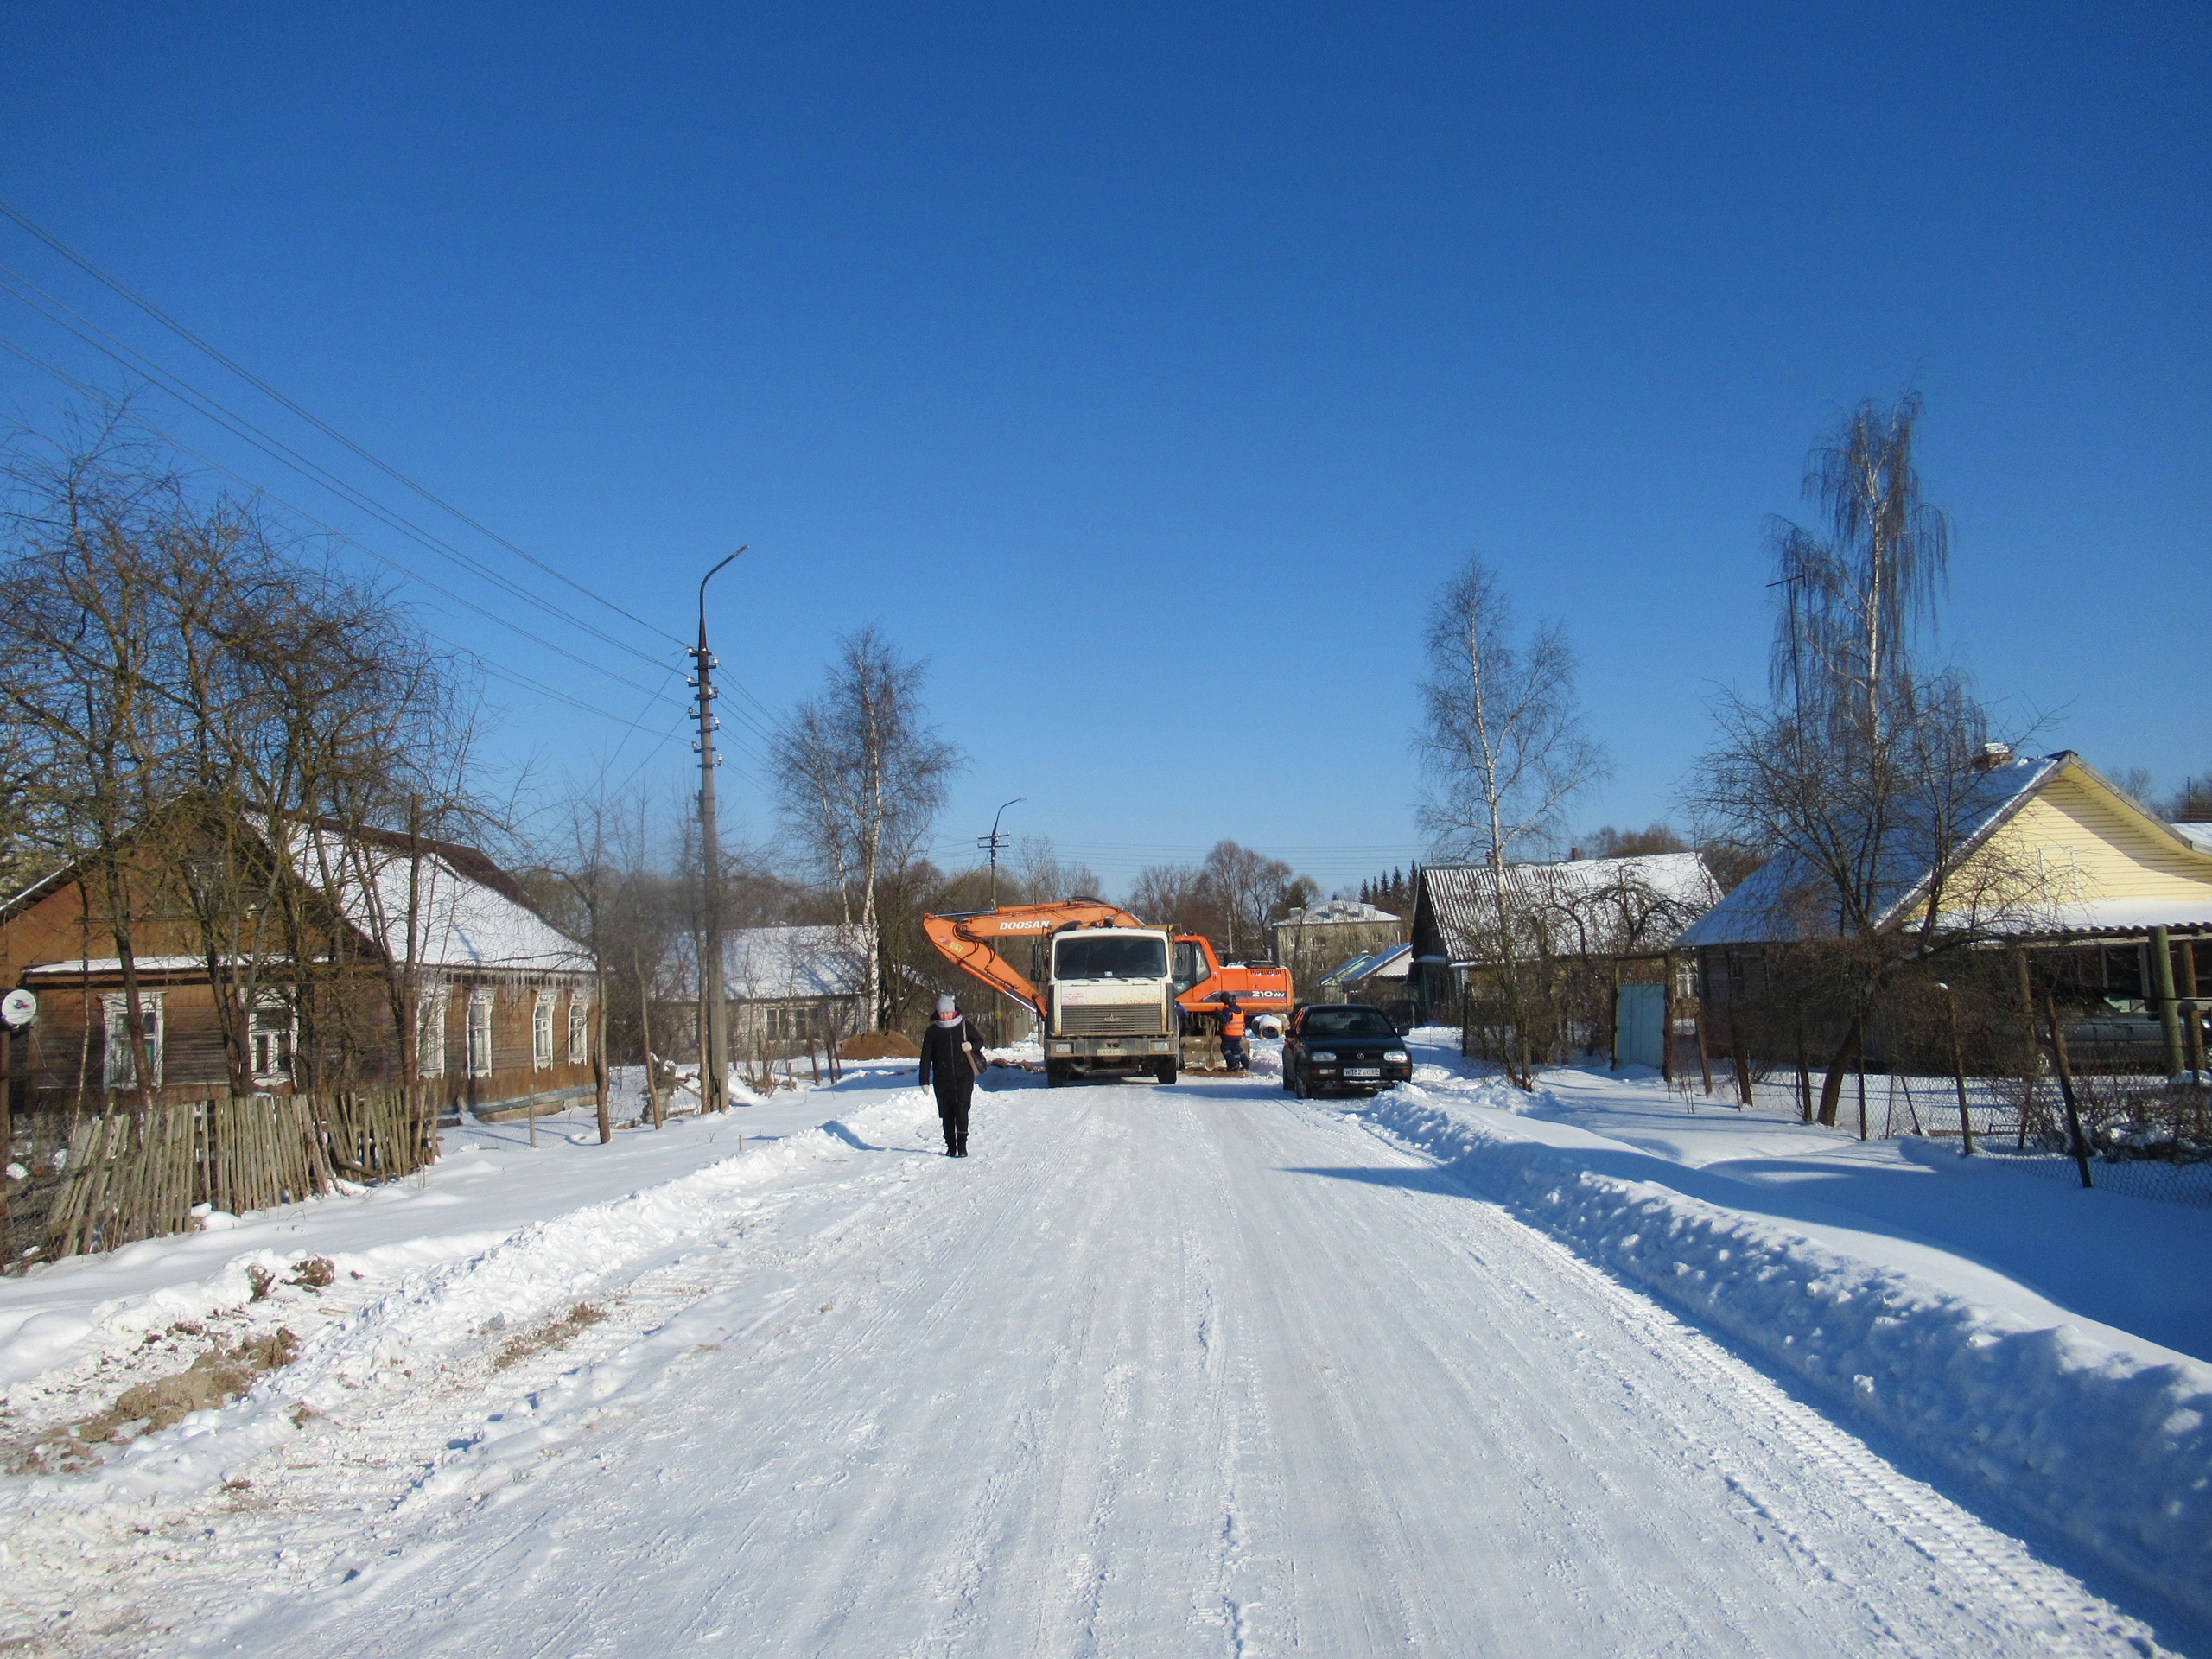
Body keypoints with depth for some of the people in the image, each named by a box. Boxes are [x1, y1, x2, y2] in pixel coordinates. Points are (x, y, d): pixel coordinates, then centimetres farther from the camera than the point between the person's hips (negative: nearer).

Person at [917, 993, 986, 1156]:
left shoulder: (964, 1026, 4)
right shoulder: (932, 1031, 5)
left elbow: (980, 1041, 15)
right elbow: (926, 1057, 5)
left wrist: (971, 1046, -9)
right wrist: (924, 1080, 1)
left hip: (964, 1075, -1)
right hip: (942, 1079, 1)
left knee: (961, 1108, -13)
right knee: (946, 1112, 3)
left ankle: (962, 1145, -12)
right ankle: (950, 1146, 13)